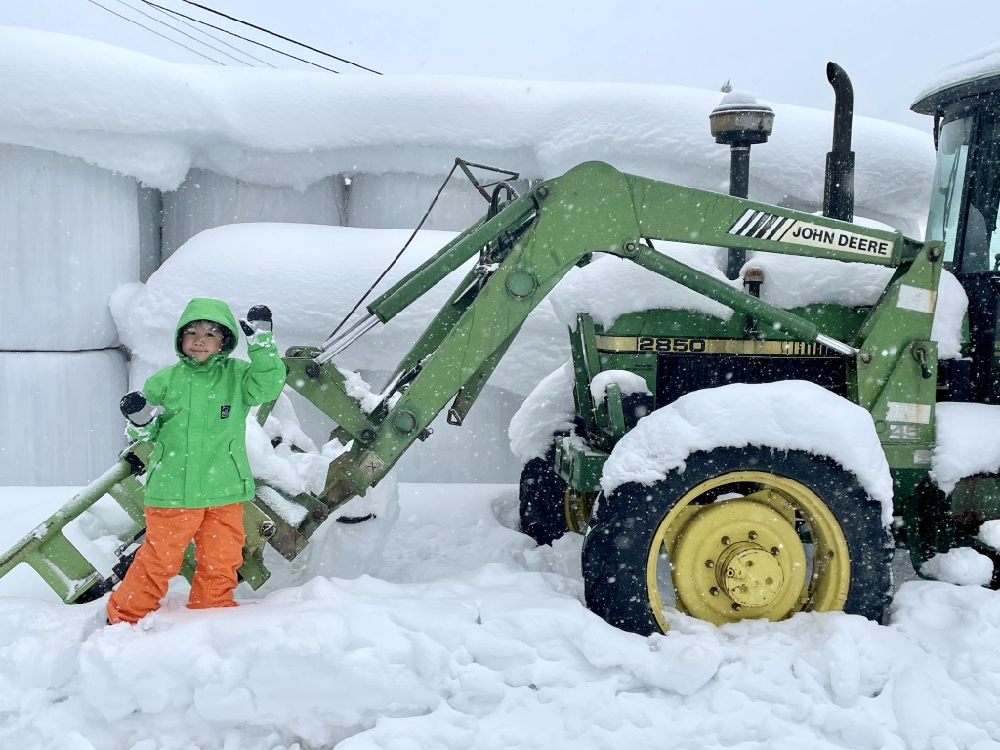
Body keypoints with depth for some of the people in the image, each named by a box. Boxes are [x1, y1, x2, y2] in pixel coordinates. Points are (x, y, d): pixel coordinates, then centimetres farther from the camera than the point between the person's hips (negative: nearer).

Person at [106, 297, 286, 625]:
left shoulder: (237, 376, 2)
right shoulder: (166, 380, 2)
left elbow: (268, 385, -16)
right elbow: (148, 433, 8)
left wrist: (262, 343, -21)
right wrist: (139, 420, -15)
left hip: (224, 491, 1)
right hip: (172, 490, -1)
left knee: (220, 562, 12)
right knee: (159, 558, 8)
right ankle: (124, 616, 28)